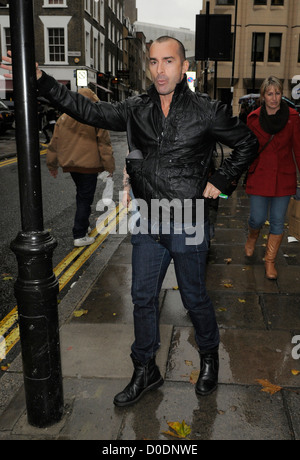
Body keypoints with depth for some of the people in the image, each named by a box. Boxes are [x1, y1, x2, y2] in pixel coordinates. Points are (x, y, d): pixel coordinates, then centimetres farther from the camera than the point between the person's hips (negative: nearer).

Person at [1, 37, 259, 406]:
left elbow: (247, 144, 5)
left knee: (194, 298, 11)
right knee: (143, 298, 11)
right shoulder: (136, 110, 3)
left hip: (187, 226, -3)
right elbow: (87, 111, 2)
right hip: (146, 225, 4)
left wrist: (219, 182, -1)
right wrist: (40, 80, -5)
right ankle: (145, 371, 31)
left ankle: (209, 357, 39)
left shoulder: (206, 111, -6)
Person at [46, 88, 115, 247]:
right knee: (85, 198, 0)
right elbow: (104, 144, -7)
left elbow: (54, 143, 12)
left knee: (81, 194, 23)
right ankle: (80, 236, 1)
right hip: (88, 165, -6)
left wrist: (52, 165, 21)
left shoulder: (63, 118, 8)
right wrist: (109, 167, -2)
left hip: (70, 164, 6)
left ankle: (83, 226, 33)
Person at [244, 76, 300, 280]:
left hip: (284, 177, 0)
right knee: (258, 219, 0)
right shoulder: (254, 118, 0)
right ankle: (252, 237, 38)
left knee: (278, 222, 5)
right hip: (259, 176, 0)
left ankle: (270, 261, 22)